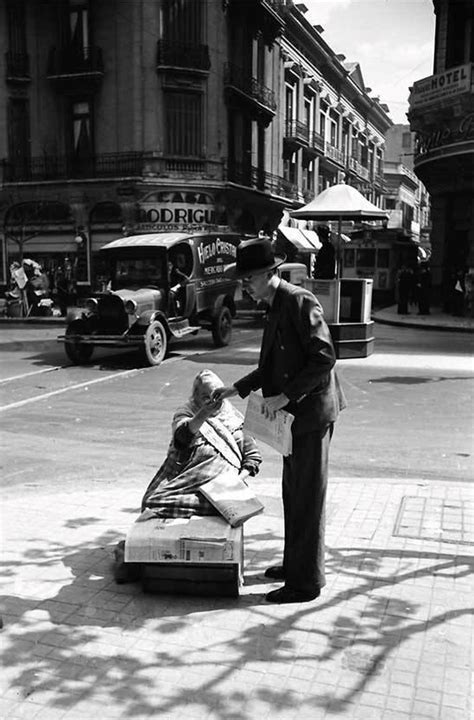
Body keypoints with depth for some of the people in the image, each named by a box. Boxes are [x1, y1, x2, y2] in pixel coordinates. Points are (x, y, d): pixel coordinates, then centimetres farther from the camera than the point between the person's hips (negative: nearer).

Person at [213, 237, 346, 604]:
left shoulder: (301, 302, -17)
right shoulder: (277, 308, 13)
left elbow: (324, 357, -23)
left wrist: (286, 396, -23)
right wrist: (237, 389, 16)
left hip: (311, 412, -10)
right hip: (295, 413, 10)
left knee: (308, 498, 0)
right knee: (293, 494, 20)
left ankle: (306, 581, 13)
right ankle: (295, 563, 36)